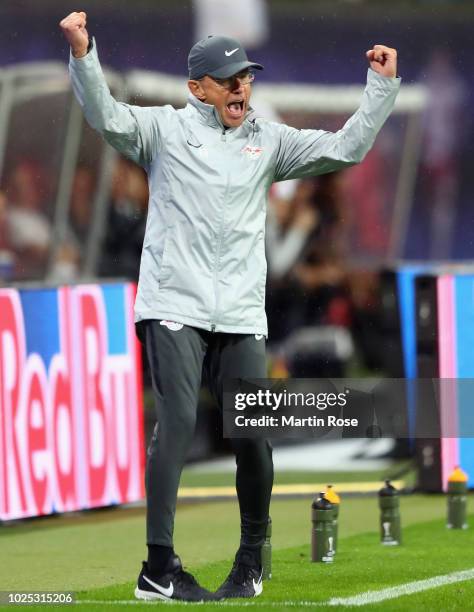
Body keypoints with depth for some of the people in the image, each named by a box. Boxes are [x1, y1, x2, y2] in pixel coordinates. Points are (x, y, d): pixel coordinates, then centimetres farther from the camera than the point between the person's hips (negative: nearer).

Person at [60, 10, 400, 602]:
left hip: (241, 317, 3)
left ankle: (251, 561, 20)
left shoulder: (268, 140, 15)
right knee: (178, 422, -16)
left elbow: (346, 149, 11)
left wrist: (381, 87, 5)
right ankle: (159, 568, -15)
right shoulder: (166, 129, 5)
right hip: (174, 309, -3)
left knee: (253, 436, 0)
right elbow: (107, 118, -11)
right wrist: (83, 55, -25)